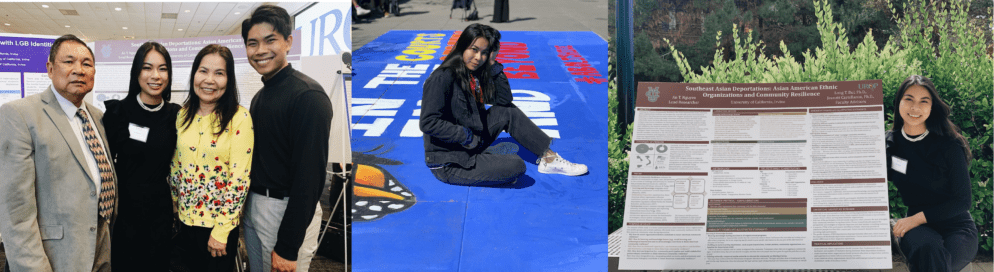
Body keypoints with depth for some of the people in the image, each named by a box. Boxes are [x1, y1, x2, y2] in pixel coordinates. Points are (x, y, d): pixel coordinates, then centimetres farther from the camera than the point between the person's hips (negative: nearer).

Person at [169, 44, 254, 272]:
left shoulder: (239, 118, -13)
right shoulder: (183, 115, 3)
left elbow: (240, 179, -14)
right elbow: (175, 166, 12)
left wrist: (221, 232, -15)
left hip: (220, 226, -5)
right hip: (185, 221, 5)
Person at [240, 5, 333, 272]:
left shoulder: (308, 95, -17)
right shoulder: (260, 96, 13)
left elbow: (310, 174, -22)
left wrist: (288, 247, -23)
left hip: (288, 210, -9)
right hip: (253, 206, 9)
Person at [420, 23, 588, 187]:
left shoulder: (475, 75, 6)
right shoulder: (443, 78, -20)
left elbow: (504, 100, 7)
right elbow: (428, 123, -25)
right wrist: (467, 136, -21)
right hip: (447, 163, -9)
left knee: (508, 112, 7)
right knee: (516, 167, -18)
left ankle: (549, 159, 12)